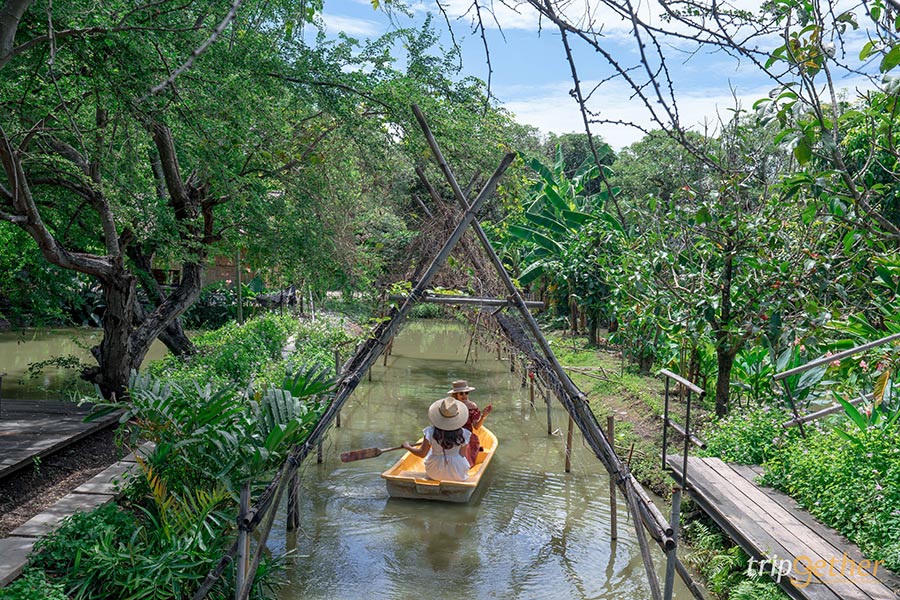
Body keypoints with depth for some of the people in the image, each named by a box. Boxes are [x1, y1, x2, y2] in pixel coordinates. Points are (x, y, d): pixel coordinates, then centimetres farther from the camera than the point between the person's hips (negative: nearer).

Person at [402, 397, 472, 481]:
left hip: (435, 473, 0)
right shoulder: (463, 434, -16)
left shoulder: (431, 432, -17)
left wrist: (408, 447, 8)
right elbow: (462, 455, -6)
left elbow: (422, 454, -10)